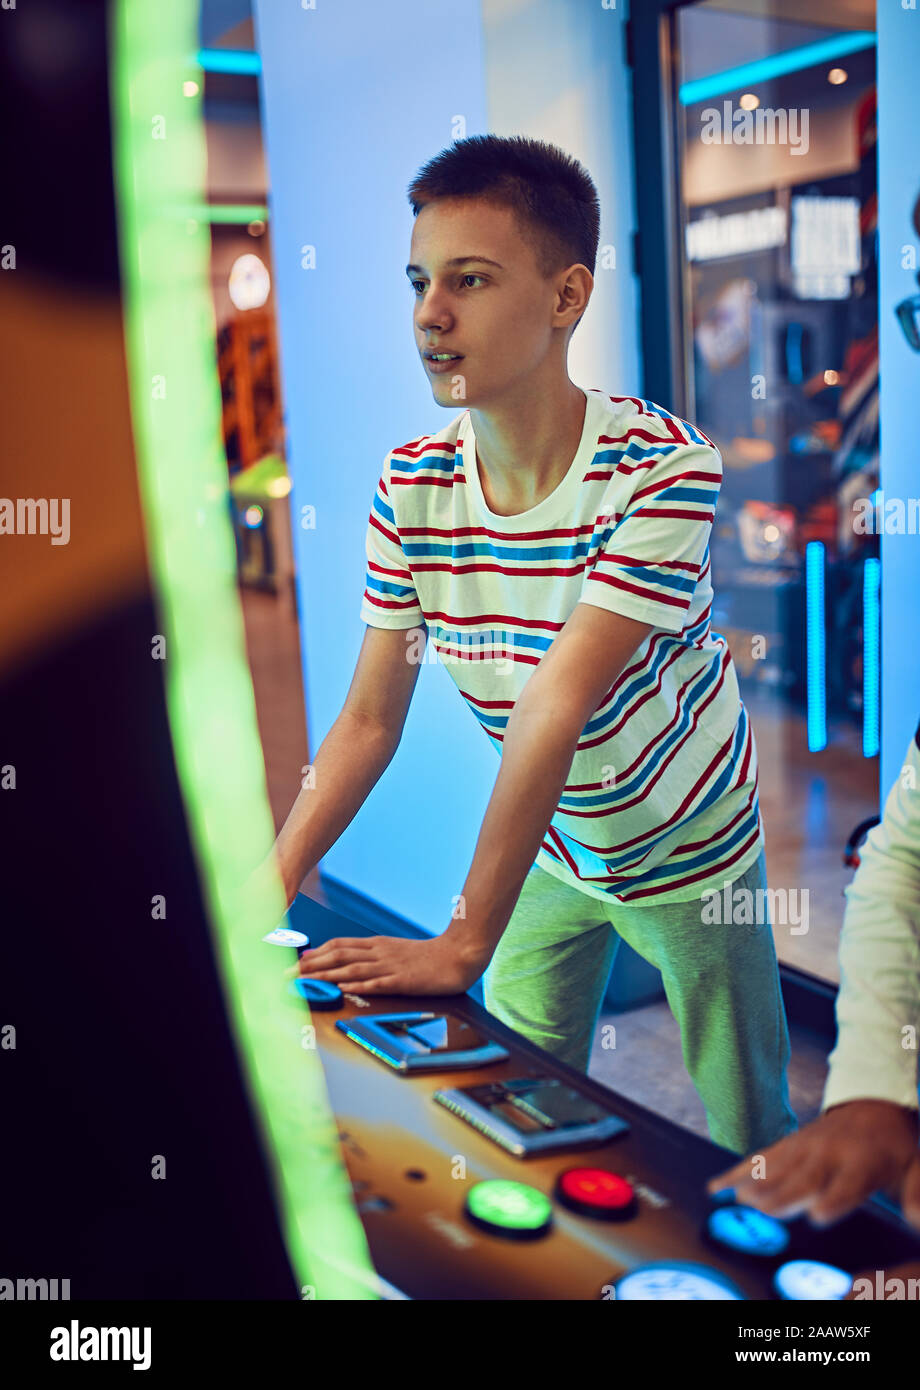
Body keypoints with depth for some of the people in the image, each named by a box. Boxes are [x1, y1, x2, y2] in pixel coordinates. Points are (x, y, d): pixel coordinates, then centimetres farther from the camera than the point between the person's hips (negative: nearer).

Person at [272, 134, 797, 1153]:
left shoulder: (663, 470, -30)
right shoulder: (410, 487, -13)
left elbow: (555, 711, -35)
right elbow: (368, 721, -11)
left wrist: (463, 942, -34)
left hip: (684, 845, -3)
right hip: (550, 844, 4)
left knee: (749, 1141, 14)